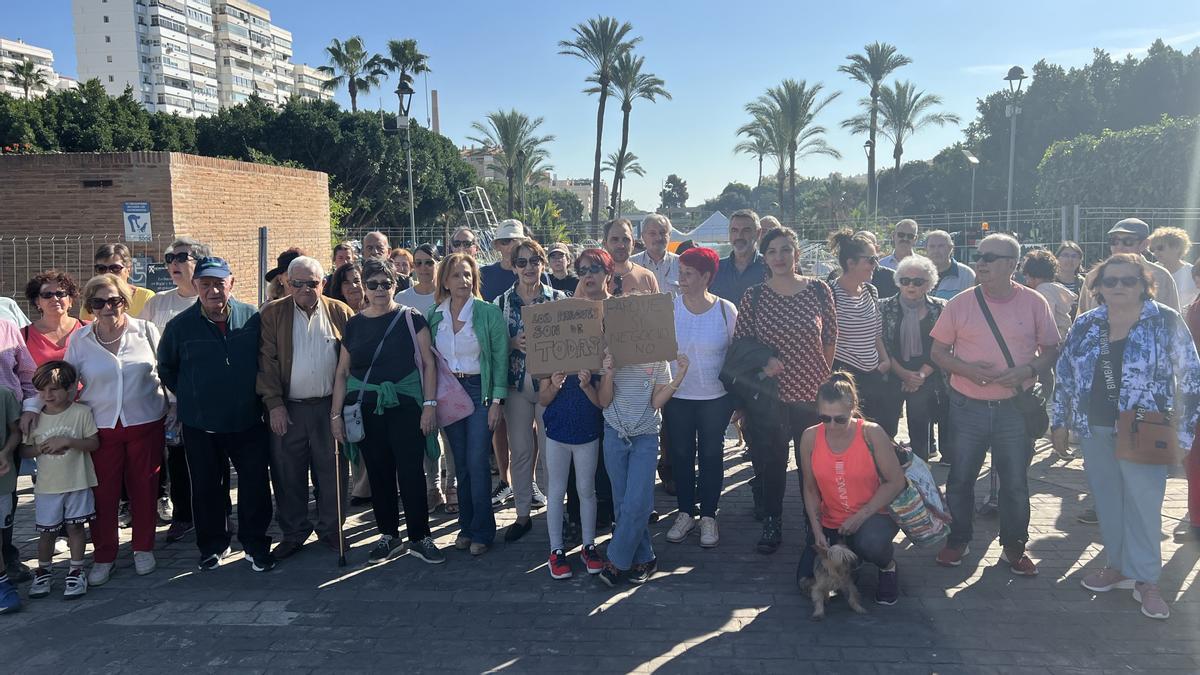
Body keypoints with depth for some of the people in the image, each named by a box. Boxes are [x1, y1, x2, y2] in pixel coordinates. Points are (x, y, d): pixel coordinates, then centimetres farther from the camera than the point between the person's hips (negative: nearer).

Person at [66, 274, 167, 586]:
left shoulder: (145, 330, -1)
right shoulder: (80, 341, 2)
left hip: (146, 423, -1)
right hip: (101, 427, 1)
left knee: (144, 488, 9)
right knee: (103, 493, 4)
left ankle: (144, 548, 27)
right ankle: (104, 557, 20)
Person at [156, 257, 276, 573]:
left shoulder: (253, 318, -4)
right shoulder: (180, 325, -3)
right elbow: (166, 368, 13)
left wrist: (257, 394, 6)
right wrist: (188, 396, 7)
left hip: (248, 420, 0)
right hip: (200, 425, 1)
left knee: (255, 485, 3)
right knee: (206, 488, 12)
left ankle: (255, 544, 20)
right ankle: (212, 545, 30)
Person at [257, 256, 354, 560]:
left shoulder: (340, 313, 3)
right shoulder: (272, 314, 2)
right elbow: (266, 361, -2)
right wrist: (274, 403, -9)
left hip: (330, 407, 0)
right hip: (287, 409, 0)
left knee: (332, 472, 8)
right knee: (288, 474, 8)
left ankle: (331, 531, 24)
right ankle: (293, 533, 24)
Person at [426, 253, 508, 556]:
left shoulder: (489, 312, -7)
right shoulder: (434, 315, 4)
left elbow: (500, 358, -7)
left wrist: (497, 400, -11)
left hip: (480, 389, -4)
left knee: (477, 462, -6)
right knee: (460, 462, 10)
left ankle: (482, 531, 7)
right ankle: (466, 526, 22)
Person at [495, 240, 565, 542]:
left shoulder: (558, 298, 1)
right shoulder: (502, 302, 4)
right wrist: (514, 343, -13)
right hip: (516, 384, 2)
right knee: (519, 451, 8)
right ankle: (522, 514, 20)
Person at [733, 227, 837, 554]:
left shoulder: (818, 290, 0)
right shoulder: (753, 296, -1)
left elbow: (830, 338, 8)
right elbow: (738, 344, 4)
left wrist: (821, 376, 5)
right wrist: (761, 362, -12)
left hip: (811, 392, 0)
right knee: (769, 462, 7)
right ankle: (771, 524, 23)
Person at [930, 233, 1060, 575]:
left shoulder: (1034, 303, -3)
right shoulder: (960, 303, -3)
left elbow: (1051, 349, 5)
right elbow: (938, 351, 2)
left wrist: (1029, 370, -15)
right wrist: (967, 369, -16)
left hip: (1015, 408, 0)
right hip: (967, 407, 0)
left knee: (1016, 483, 10)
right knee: (960, 479, 10)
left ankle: (1014, 547, 28)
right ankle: (958, 540, 29)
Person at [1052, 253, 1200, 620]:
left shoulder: (1166, 322, -4)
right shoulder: (1086, 324, 5)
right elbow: (1065, 375, 11)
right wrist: (1061, 421, 10)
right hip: (1094, 429, 4)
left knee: (1144, 503, 0)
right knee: (1107, 500, 11)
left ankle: (1146, 580, 12)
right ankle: (1118, 566, 25)